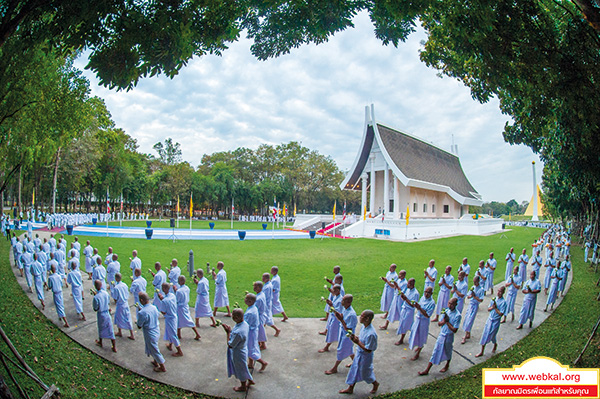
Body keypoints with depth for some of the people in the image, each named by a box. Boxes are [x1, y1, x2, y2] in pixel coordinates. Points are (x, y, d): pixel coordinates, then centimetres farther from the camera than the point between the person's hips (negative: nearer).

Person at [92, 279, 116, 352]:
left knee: (101, 329, 22)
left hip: (100, 314, -3)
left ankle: (100, 342, 47)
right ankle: (114, 347, 14)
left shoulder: (96, 297, -26)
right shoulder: (106, 293, -10)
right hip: (107, 313, 3)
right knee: (110, 330, 10)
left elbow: (95, 309, -14)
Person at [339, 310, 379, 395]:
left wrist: (357, 342, -27)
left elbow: (368, 350, -28)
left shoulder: (371, 334, -35)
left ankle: (375, 384, 44)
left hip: (365, 356, -8)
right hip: (359, 353, 8)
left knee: (365, 373, 16)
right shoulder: (364, 326, -8)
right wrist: (355, 337, -9)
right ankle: (350, 388, 37)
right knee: (354, 370, 20)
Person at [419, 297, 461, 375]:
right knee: (435, 352, 7)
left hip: (449, 337, -4)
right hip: (441, 335, 4)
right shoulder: (446, 311, -2)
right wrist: (444, 321, -19)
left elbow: (454, 330, -20)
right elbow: (439, 323, 1)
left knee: (448, 352, 19)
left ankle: (447, 365, 48)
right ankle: (427, 370, 10)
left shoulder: (457, 315, -18)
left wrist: (447, 321, -22)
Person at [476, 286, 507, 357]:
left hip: (496, 321, -5)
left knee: (491, 336, 8)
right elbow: (488, 309, 5)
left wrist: (495, 307, -21)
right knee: (485, 335, 5)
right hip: (490, 319, 5)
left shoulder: (503, 302, -15)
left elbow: (501, 314, -18)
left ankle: (495, 344, 43)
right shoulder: (494, 299, 2)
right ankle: (481, 352, 13)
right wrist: (492, 307, -14)